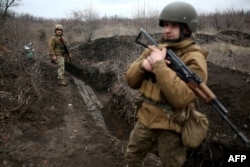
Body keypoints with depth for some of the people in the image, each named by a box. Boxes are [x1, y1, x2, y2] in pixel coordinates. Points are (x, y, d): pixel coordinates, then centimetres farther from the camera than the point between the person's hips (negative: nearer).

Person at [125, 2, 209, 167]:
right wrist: (144, 64, -20)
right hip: (146, 119, 6)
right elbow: (131, 80, 0)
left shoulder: (195, 58, -18)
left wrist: (159, 65, -29)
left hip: (172, 127, -5)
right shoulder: (155, 49, 1)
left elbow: (180, 98, -32)